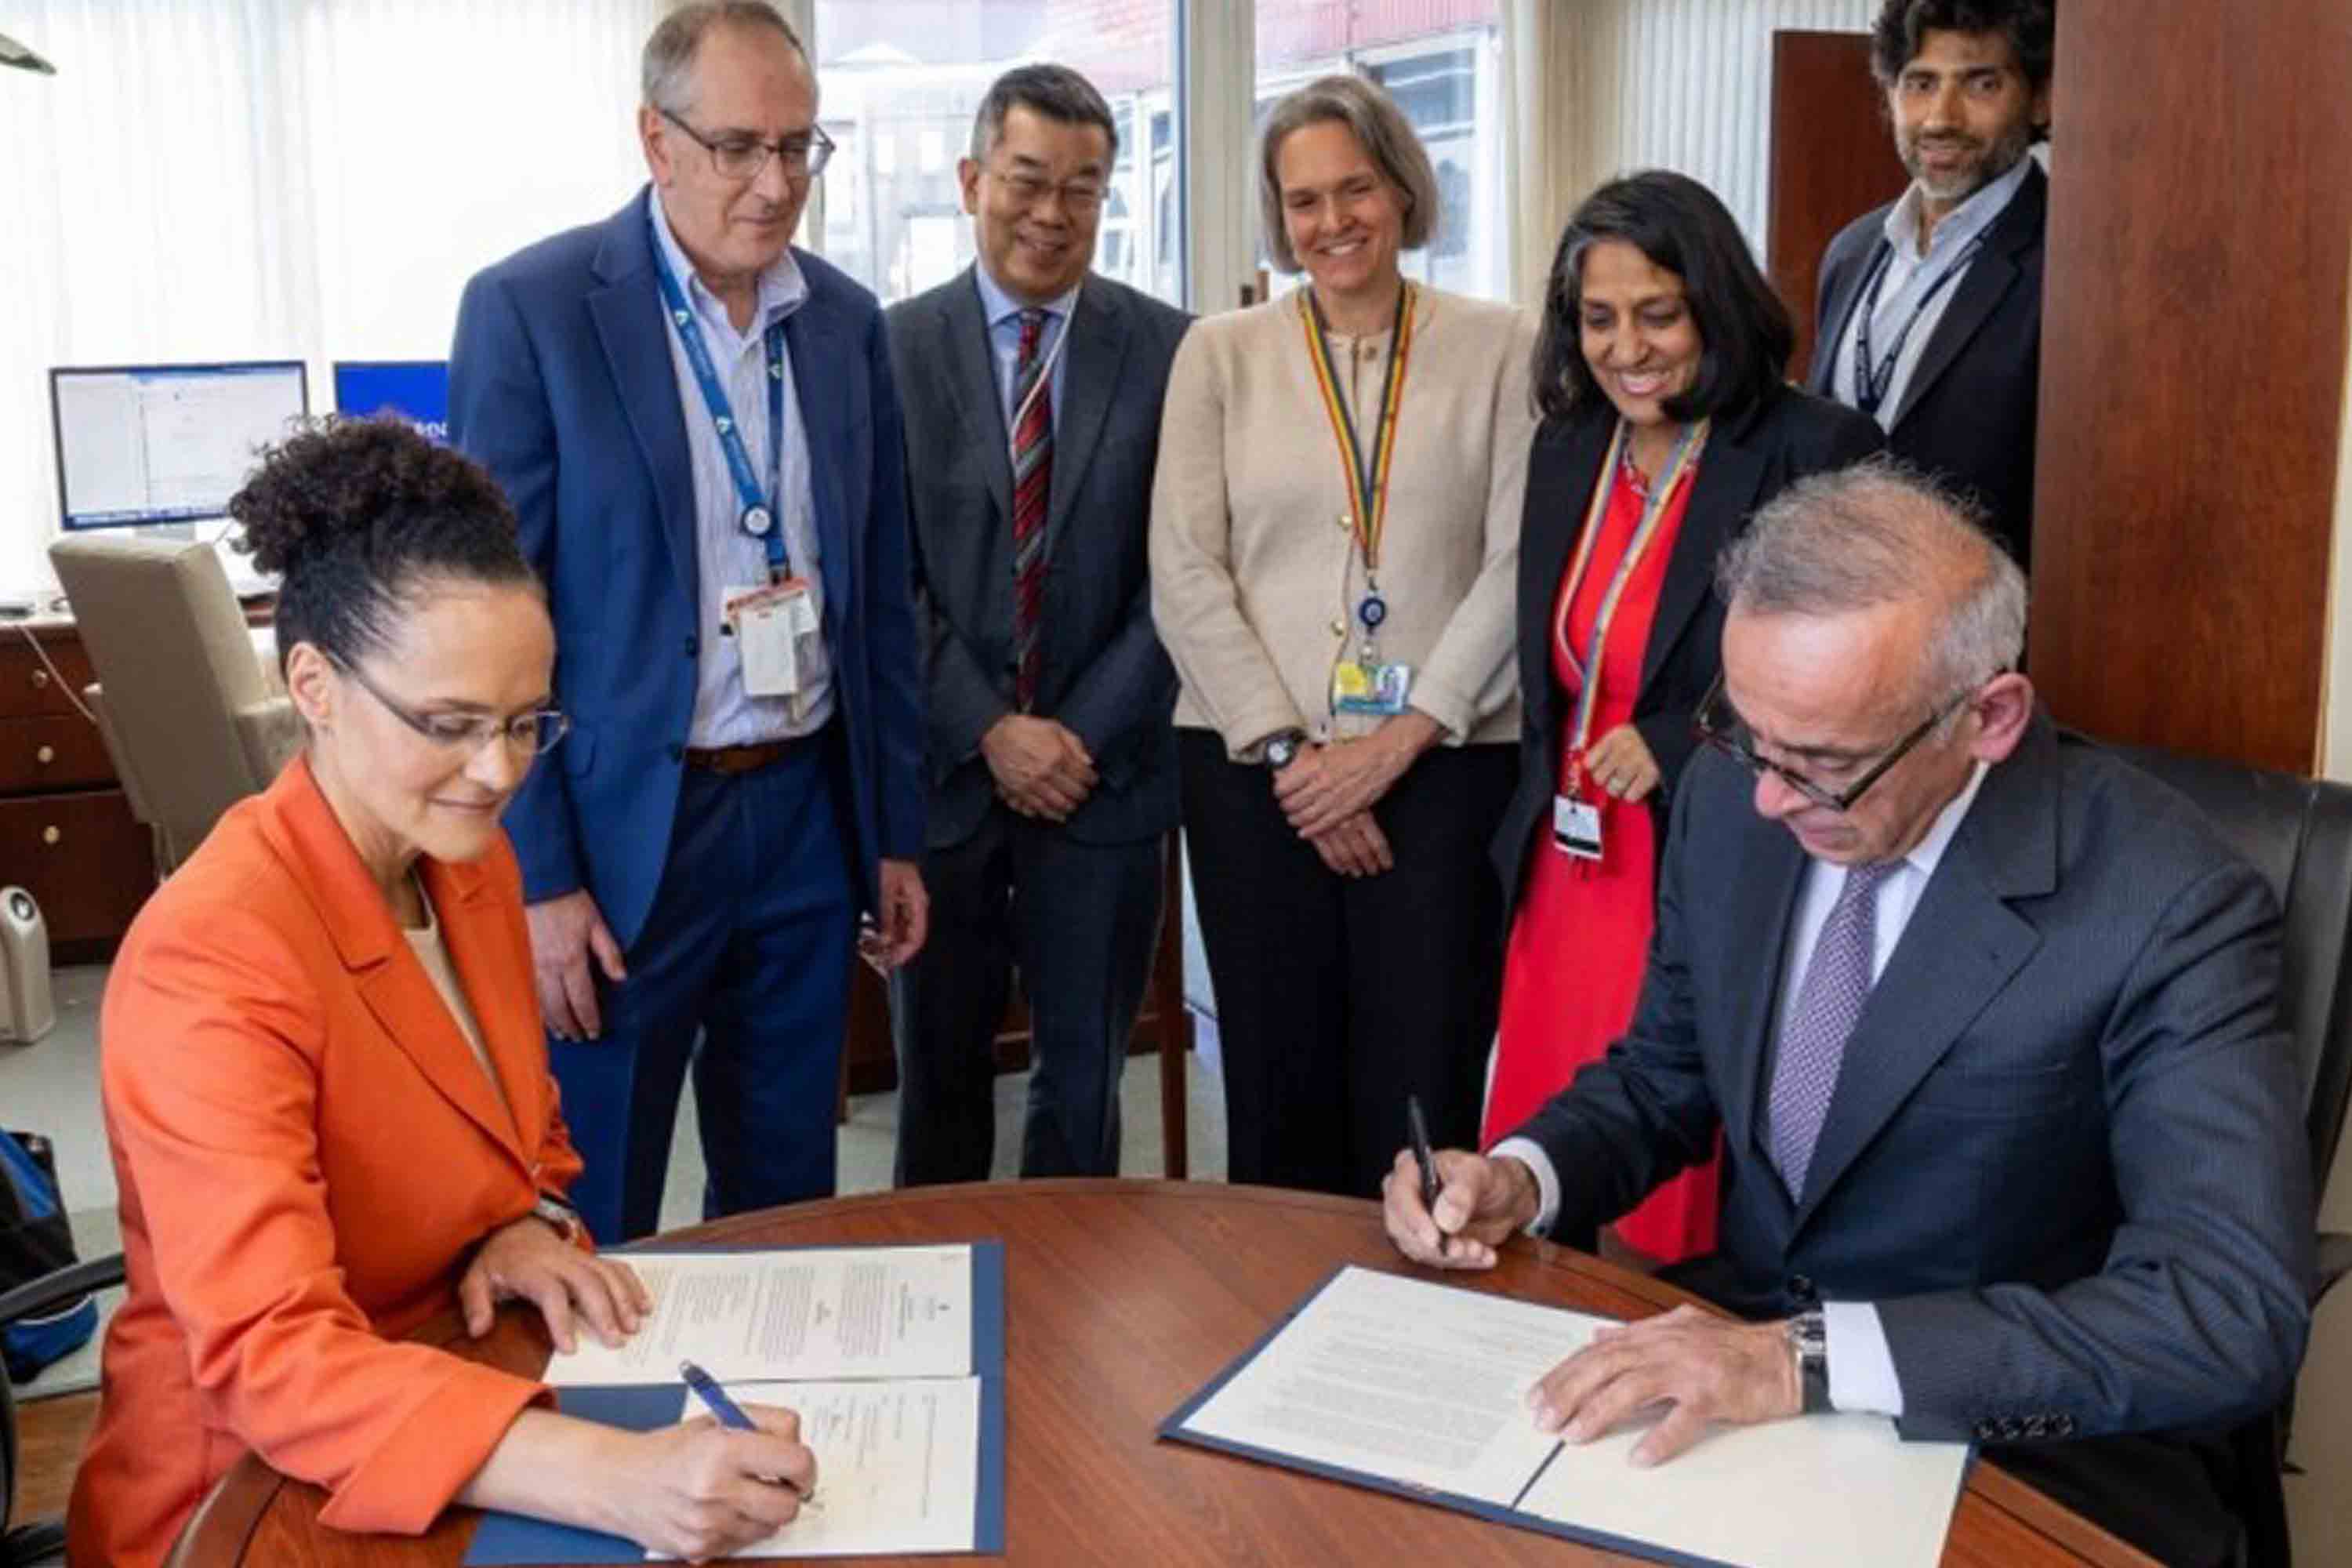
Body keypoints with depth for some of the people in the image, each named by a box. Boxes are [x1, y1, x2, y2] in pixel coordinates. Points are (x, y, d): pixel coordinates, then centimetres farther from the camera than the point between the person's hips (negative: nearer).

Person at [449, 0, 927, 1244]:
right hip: (623, 829, -4)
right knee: (593, 1221, 8)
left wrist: (895, 832, 11)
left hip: (808, 814, 5)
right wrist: (536, 876, -12)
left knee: (789, 1201, 16)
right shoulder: (530, 309, -8)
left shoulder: (846, 322, 6)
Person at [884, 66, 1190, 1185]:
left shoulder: (1168, 349, 0)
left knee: (1083, 1081, 10)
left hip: (1104, 769, 0)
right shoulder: (895, 348, 0)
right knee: (939, 1075, 14)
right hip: (944, 768, 0)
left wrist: (1085, 733, -10)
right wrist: (991, 732, -11)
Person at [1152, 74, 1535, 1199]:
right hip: (1254, 767, 1)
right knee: (1279, 1083, 7)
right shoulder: (1221, 354, 7)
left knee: (1423, 1090, -1)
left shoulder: (1497, 348, 5)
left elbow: (1519, 564, -1)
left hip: (1444, 762, -1)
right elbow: (1184, 575, 1)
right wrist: (1288, 751, -6)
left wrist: (1399, 738, -9)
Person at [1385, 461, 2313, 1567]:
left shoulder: (2165, 907, -19)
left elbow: (2238, 1312, -26)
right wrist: (1521, 1177, -10)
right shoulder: (1728, 799, -3)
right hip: (1731, 1360, 5)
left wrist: (1813, 1356, -33)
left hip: (2024, 1455, -4)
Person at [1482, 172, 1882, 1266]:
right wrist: (1540, 812, 14)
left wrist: (1678, 747, -17)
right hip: (1568, 878, 6)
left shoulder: (1818, 455, -10)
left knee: (1671, 1209, 0)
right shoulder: (1567, 450, 11)